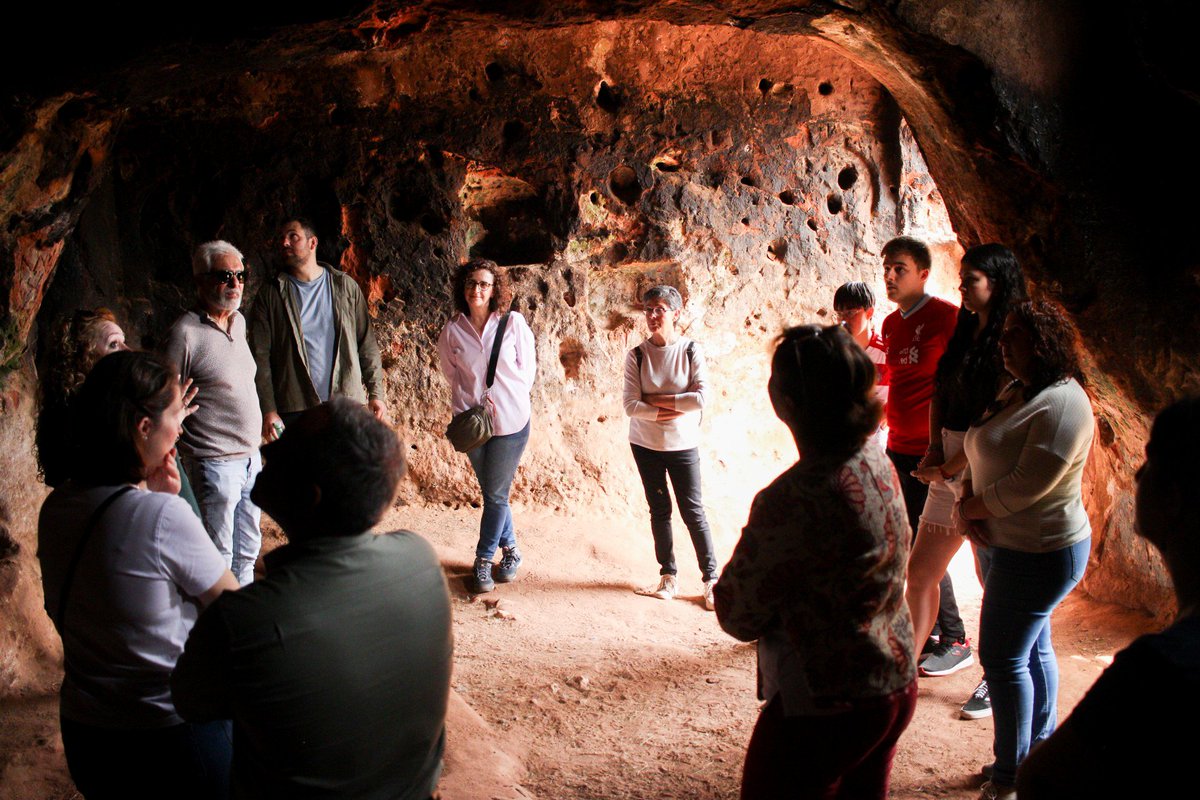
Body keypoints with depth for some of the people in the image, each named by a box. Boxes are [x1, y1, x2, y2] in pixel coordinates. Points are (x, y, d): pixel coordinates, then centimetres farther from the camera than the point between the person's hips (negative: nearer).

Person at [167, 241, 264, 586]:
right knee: (218, 558, 1)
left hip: (250, 458, 8)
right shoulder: (185, 333, -15)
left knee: (247, 551, 19)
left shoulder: (239, 322, 9)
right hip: (215, 463, -8)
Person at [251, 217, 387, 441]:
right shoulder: (270, 294, 5)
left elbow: (366, 344, 9)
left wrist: (376, 393, 2)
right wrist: (268, 410, -9)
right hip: (295, 410, -1)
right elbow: (260, 357, 0)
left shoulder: (345, 287, 9)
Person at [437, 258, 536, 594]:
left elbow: (528, 367, 2)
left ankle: (484, 560, 16)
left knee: (496, 494, 2)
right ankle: (510, 549, 32)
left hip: (511, 421, -2)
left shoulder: (513, 322, -7)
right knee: (492, 492, 13)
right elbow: (453, 376, 8)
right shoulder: (451, 331, -2)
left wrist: (511, 401, -2)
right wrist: (472, 406, -3)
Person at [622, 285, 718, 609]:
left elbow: (701, 398, -18)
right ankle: (668, 576, 22)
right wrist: (673, 410, -17)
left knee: (693, 512, 1)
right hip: (645, 444, 2)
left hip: (682, 445, -2)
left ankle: (711, 579, 11)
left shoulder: (691, 351, -7)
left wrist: (656, 400, -15)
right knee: (659, 510, 11)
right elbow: (631, 406, -12)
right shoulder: (636, 355, -4)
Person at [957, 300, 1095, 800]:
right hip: (1002, 544, 9)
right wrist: (968, 502, -9)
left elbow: (1028, 484, -26)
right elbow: (981, 458, 10)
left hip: (1039, 553, -9)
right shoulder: (1015, 392, 8)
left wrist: (974, 508, -11)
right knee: (1032, 649, 19)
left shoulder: (1062, 404, -21)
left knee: (1003, 658, -2)